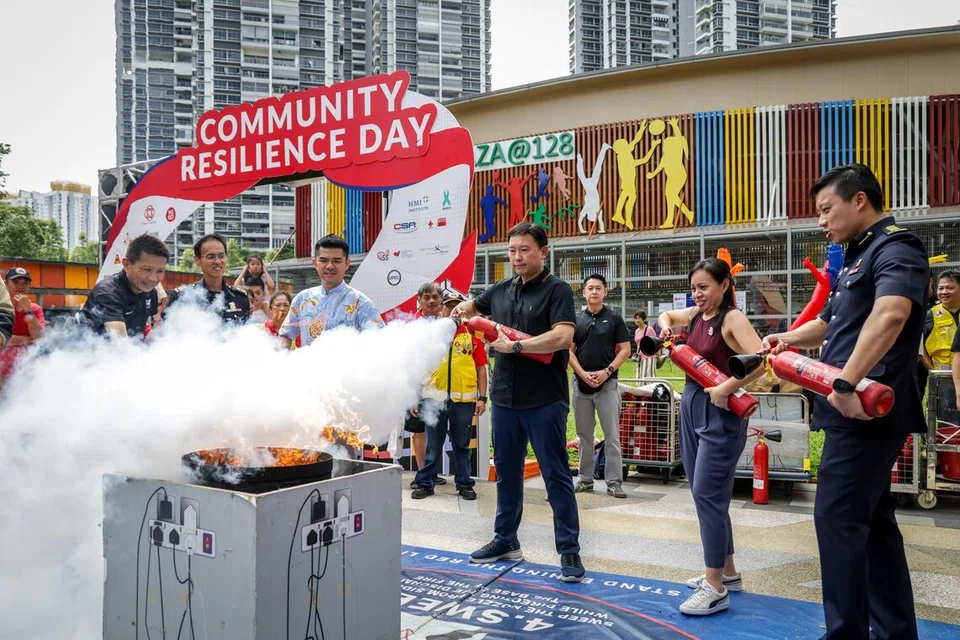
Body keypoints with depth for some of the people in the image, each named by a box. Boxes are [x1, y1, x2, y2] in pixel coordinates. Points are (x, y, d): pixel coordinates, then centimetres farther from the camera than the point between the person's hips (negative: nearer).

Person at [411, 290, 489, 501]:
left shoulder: (472, 335, 6)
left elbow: (481, 368, 6)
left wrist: (482, 398, 0)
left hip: (464, 400, 0)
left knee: (462, 445, 11)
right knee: (432, 446, 8)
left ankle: (464, 484, 21)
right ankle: (424, 484, 18)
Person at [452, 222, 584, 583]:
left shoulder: (557, 290, -7)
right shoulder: (500, 291, 12)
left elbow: (563, 337, -21)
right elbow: (471, 306, 31)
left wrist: (515, 346, -18)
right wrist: (461, 311, 7)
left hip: (544, 400, -6)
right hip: (505, 397, 7)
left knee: (556, 474, 0)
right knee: (506, 471, 15)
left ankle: (569, 550, 9)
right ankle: (506, 540, 29)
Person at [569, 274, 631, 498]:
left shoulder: (614, 318, 2)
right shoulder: (576, 319, 8)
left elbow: (625, 349, -1)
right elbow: (569, 351, 6)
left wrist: (607, 371, -12)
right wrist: (583, 374, -8)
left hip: (607, 383, -3)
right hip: (581, 383, 3)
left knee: (612, 435, -3)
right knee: (584, 435, 10)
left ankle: (614, 481, 2)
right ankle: (585, 479, 19)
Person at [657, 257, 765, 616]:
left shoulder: (732, 318, -12)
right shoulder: (695, 315, 10)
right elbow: (666, 316, 31)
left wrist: (726, 389, -23)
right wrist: (666, 329, 10)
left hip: (718, 413, -9)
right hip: (691, 408, 9)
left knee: (707, 494, -11)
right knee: (704, 493, 14)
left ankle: (716, 589, -4)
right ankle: (727, 572, 27)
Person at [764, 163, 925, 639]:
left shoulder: (895, 247, -11)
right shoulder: (859, 255, 19)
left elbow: (890, 315, -31)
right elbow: (833, 324, 32)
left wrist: (847, 383, -35)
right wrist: (788, 339, 17)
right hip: (858, 407, 10)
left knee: (838, 517, -8)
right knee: (872, 520, 14)